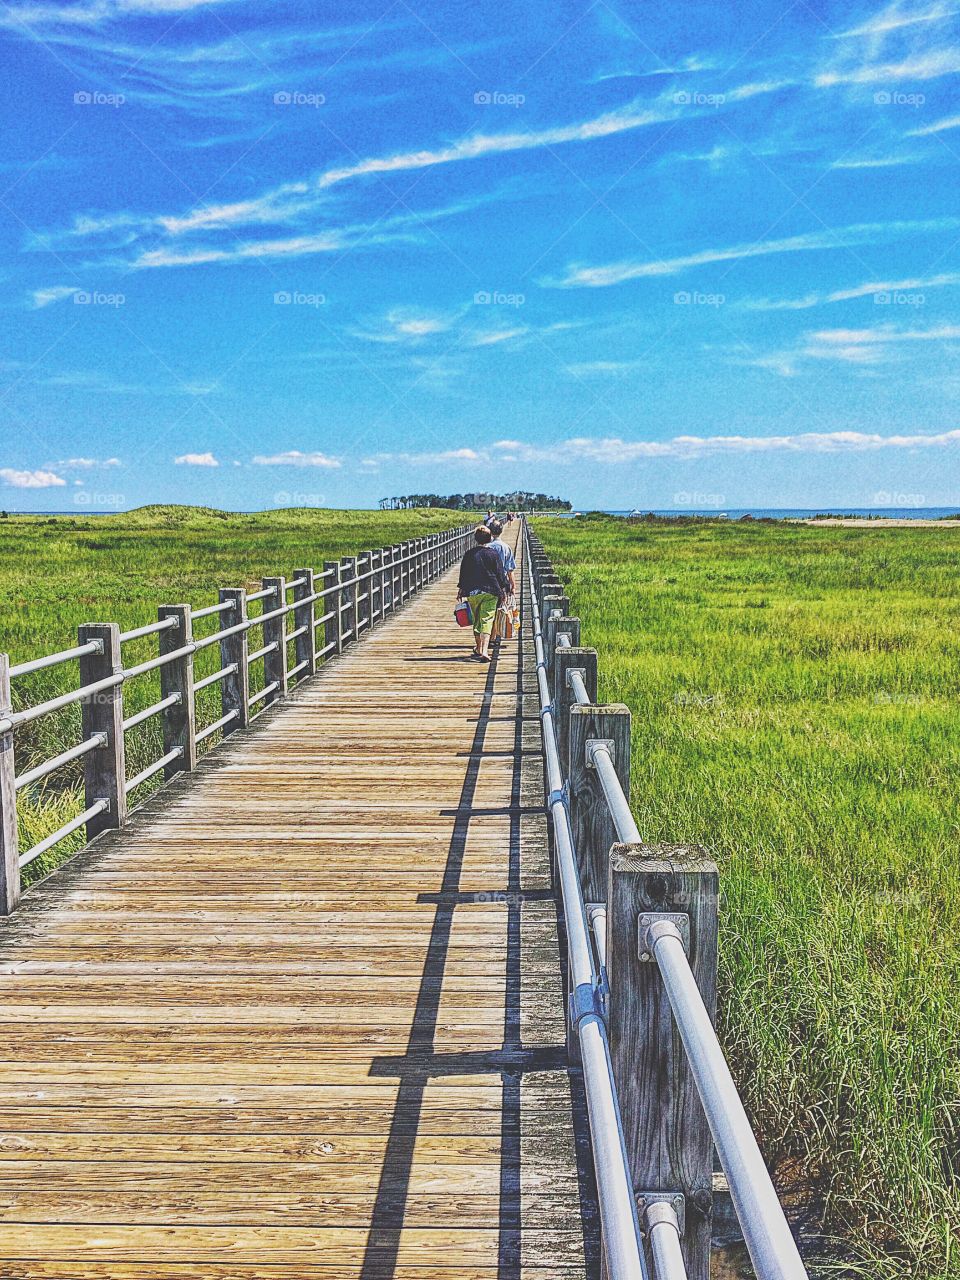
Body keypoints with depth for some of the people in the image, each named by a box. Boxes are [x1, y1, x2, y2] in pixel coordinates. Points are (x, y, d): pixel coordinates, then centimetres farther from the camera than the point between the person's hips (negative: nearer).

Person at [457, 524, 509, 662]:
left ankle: (478, 649, 31)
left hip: (472, 592, 2)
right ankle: (484, 651, -19)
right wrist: (503, 590, 8)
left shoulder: (469, 554, 1)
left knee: (476, 621, 17)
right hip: (490, 592, -2)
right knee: (487, 621, -6)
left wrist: (461, 589, 18)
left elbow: (463, 573, 8)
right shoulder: (493, 554, -4)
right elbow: (500, 573, -2)